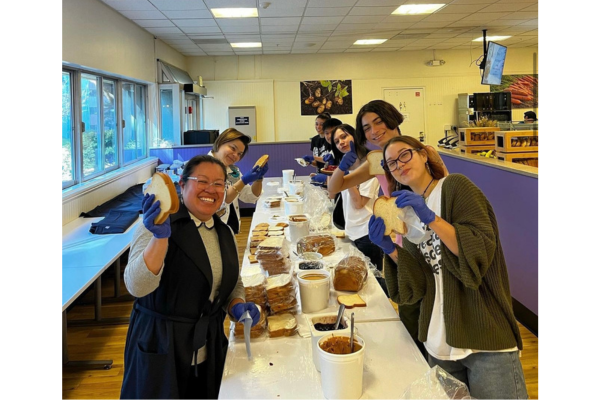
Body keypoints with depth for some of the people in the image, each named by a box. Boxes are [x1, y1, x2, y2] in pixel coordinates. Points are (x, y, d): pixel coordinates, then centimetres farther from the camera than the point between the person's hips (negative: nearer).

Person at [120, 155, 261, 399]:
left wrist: (238, 307, -4)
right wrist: (160, 237, -40)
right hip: (160, 348, -5)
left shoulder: (225, 233, 5)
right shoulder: (160, 227, -14)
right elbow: (137, 286, -27)